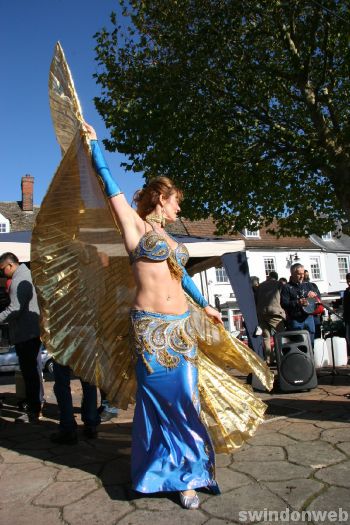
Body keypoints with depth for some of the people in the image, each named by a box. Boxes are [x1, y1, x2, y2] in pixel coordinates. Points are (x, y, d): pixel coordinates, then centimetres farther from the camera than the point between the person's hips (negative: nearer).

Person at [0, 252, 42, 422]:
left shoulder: (19, 281, -16)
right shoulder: (27, 274, 16)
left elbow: (15, 309, -22)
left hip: (25, 334, -11)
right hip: (33, 332, 11)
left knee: (29, 372, -4)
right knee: (31, 371, 18)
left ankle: (33, 412, 2)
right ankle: (35, 406, 28)